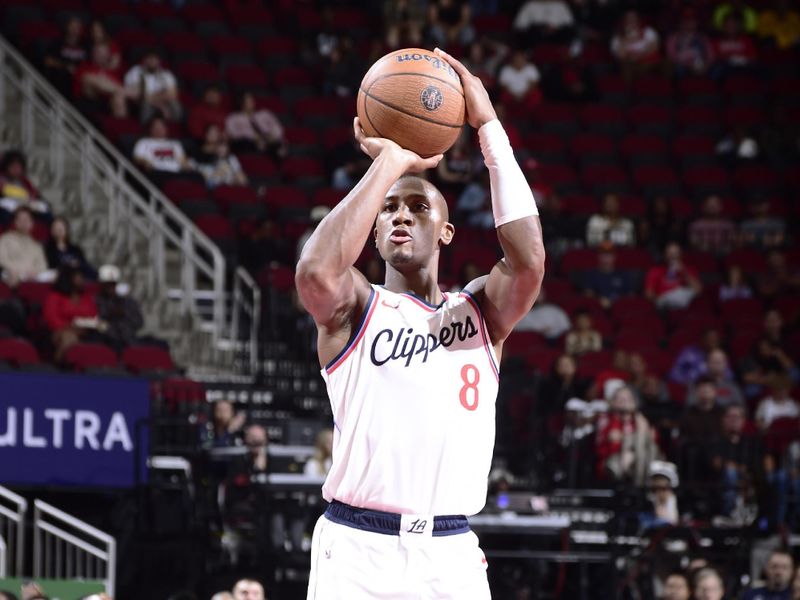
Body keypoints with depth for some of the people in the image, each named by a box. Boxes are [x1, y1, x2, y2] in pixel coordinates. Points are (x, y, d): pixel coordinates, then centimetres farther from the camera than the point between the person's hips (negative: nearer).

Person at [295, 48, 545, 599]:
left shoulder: (479, 312, 12)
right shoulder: (354, 309, 6)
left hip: (452, 555, 2)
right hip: (358, 549, -2)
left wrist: (489, 128, -7)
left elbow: (528, 263, -10)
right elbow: (317, 274, -18)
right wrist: (388, 164, -12)